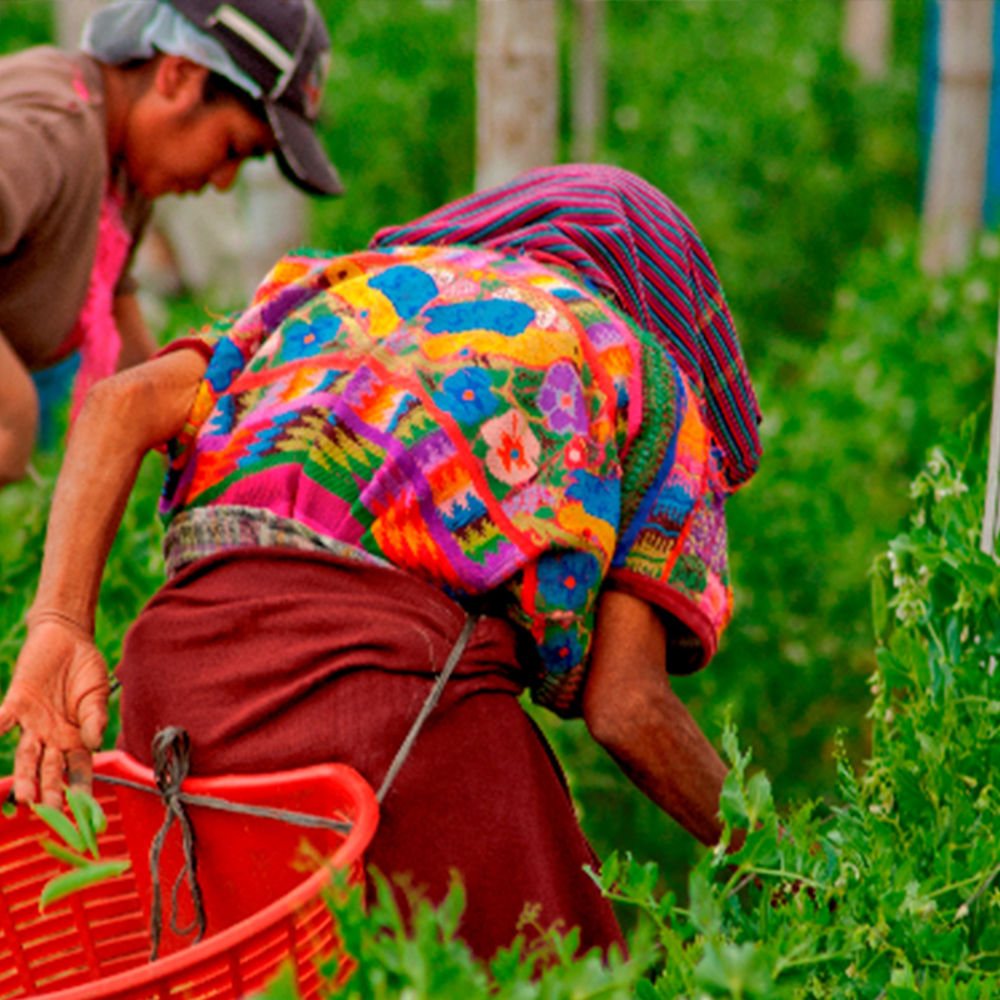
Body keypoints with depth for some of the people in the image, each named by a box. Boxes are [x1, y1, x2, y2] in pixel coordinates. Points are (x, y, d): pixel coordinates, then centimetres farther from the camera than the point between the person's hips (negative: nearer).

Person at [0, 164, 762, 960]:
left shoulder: (365, 281, 32)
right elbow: (625, 704, 8)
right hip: (392, 677, -5)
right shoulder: (644, 371, 21)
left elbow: (127, 402, 12)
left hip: (182, 649, 5)